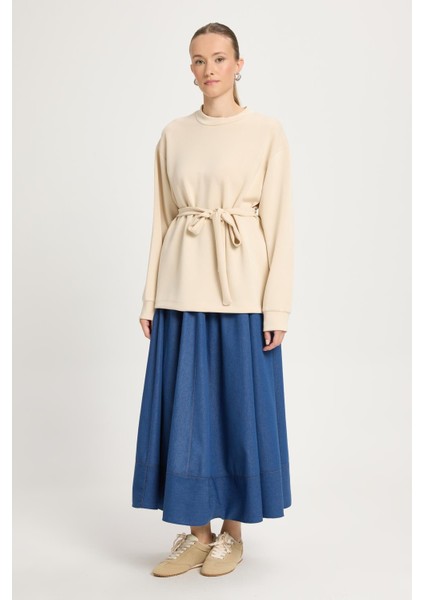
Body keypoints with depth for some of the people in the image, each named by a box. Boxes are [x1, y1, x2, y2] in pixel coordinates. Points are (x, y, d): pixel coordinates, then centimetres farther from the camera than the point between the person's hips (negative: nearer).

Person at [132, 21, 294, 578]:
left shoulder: (267, 131, -1)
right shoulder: (173, 134, 10)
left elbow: (279, 220, -4)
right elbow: (162, 218, 10)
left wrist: (276, 307, -9)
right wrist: (150, 298, 6)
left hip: (240, 287, -3)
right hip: (182, 287, 4)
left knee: (240, 404, 4)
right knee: (185, 406, 6)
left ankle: (232, 531, 22)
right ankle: (197, 530, 21)